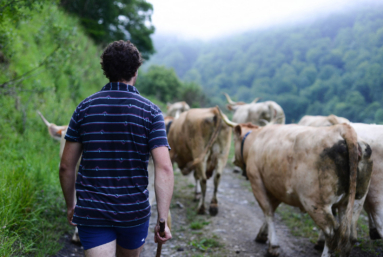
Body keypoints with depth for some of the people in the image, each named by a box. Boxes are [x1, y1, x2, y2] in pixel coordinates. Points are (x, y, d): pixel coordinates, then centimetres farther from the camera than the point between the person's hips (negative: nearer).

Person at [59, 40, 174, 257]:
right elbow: (164, 168, -17)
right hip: (135, 211, 1)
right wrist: (163, 219, -14)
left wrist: (70, 205, 14)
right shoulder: (150, 111, -6)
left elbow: (66, 166, 0)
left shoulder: (85, 108, -2)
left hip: (91, 212, 0)